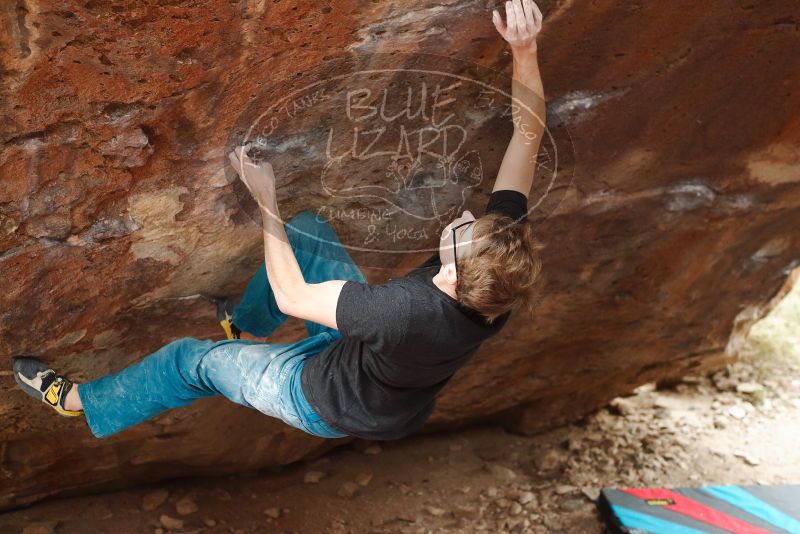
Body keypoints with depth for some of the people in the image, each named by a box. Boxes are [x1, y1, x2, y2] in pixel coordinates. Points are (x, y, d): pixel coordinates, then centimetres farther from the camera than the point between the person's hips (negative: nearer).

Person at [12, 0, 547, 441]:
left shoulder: (405, 309, -47)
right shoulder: (502, 263, -30)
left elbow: (290, 296, -31)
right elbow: (530, 130, -23)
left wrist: (265, 198, -24)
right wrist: (525, 47, -35)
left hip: (330, 402, -6)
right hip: (364, 347, 6)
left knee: (191, 359, 12)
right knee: (306, 227, 12)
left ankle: (81, 403, 41)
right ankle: (243, 326, 39)